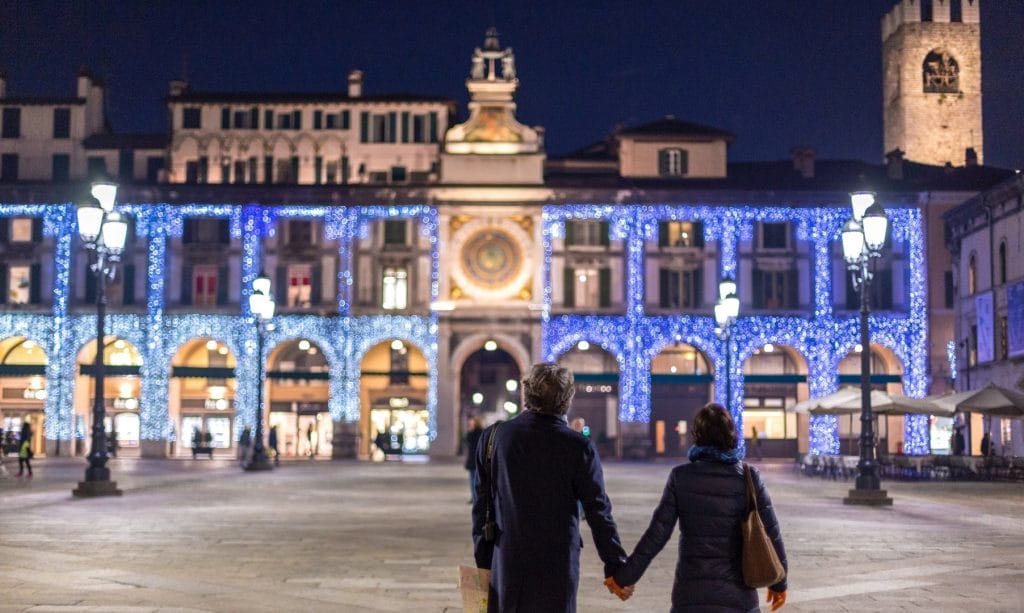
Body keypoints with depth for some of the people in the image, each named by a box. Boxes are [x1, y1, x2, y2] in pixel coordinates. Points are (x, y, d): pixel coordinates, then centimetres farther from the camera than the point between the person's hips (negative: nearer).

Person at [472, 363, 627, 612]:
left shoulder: (493, 437, -2)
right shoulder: (579, 447, -9)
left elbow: (482, 505, 3)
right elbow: (598, 512, -5)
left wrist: (483, 561, 12)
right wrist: (616, 566, 5)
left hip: (506, 564, 2)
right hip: (557, 568, -2)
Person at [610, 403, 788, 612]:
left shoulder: (681, 477, -5)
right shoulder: (749, 477, -3)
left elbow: (657, 532, -7)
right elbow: (770, 533, 0)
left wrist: (625, 576, 1)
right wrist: (779, 582, 14)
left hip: (691, 593, 0)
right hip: (738, 594, 1)